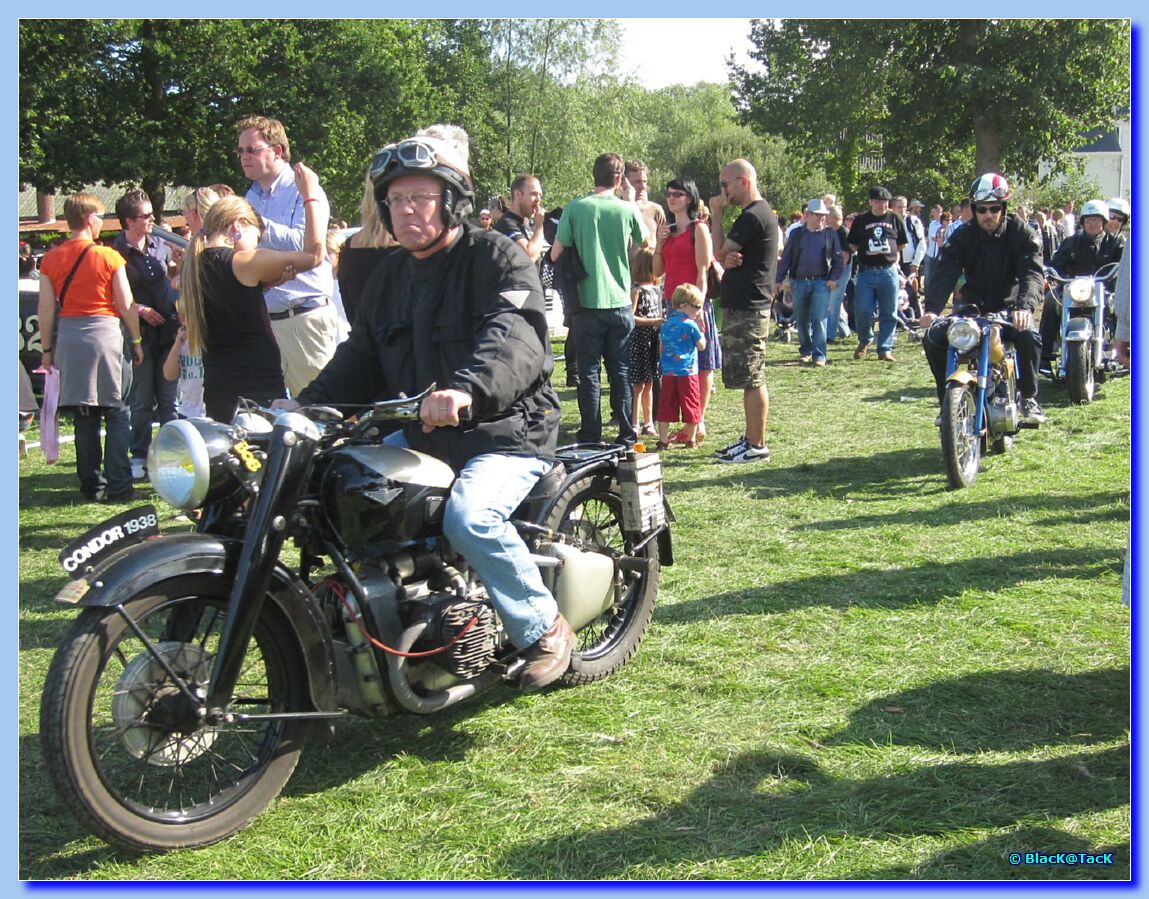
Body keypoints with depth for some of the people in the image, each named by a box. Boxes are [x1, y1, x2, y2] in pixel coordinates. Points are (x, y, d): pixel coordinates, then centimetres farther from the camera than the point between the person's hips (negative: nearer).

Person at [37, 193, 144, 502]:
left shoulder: (51, 259, 3)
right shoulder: (109, 257, -6)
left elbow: (46, 308, 3)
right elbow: (126, 305, -4)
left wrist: (47, 349, 11)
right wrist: (136, 340, 8)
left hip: (69, 337, 4)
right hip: (105, 332, -4)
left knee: (84, 417, 9)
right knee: (117, 414, 3)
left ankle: (92, 485, 13)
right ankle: (118, 486, -1)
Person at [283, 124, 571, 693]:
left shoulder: (498, 258, -10)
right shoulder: (391, 274, 16)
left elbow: (515, 338, -29)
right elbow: (360, 357, 16)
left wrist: (468, 390, -48)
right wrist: (305, 405, 0)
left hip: (507, 432, -8)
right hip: (419, 434, 8)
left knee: (469, 517, -32)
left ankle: (545, 629, -10)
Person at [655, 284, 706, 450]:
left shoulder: (666, 324, 9)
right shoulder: (691, 325, -9)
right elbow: (702, 345, 0)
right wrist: (700, 327, 8)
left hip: (667, 372, 5)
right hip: (687, 372, -5)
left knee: (666, 406, 5)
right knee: (691, 405, 7)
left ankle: (663, 440, 4)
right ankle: (690, 441, 14)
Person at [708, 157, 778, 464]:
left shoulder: (753, 217, -16)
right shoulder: (762, 213, 18)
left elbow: (719, 253, -14)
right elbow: (727, 257, 17)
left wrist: (716, 215, -5)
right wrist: (730, 260, -7)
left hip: (746, 309, -11)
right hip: (745, 305, 11)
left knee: (752, 379, -6)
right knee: (750, 379, 14)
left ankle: (757, 445, -2)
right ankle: (750, 439, 21)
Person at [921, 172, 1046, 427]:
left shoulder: (1022, 234, -6)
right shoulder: (962, 237, -1)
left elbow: (1032, 273, -20)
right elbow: (945, 273, -15)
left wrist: (1025, 306, -42)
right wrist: (932, 308, -34)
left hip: (1009, 307, -2)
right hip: (972, 309, 2)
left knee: (1029, 337, -35)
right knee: (933, 337, -21)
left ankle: (1029, 398, -12)